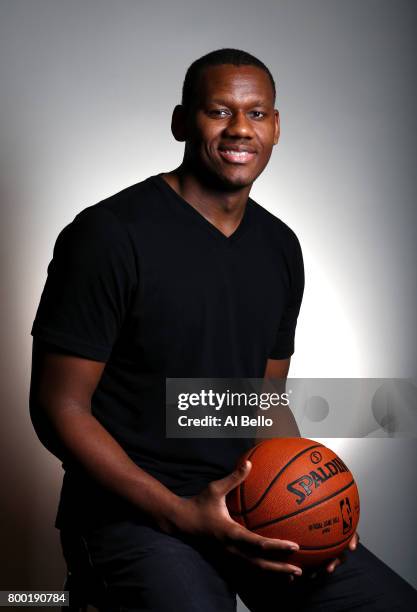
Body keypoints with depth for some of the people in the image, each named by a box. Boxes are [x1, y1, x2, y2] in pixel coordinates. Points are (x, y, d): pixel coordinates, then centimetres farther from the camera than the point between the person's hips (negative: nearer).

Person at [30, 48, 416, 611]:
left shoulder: (281, 247, 10)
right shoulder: (109, 234, -11)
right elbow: (60, 407, -12)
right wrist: (182, 515, -20)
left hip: (249, 501, 6)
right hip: (131, 511, -5)